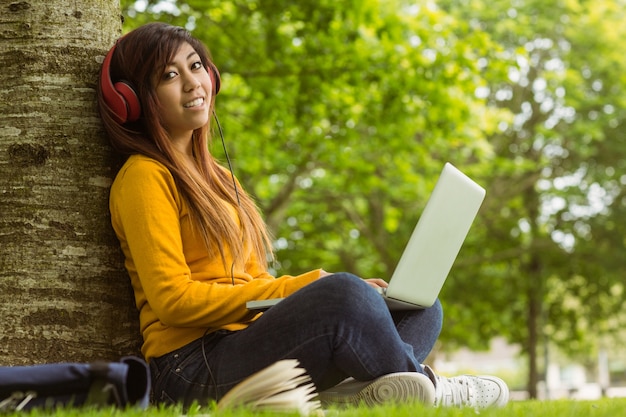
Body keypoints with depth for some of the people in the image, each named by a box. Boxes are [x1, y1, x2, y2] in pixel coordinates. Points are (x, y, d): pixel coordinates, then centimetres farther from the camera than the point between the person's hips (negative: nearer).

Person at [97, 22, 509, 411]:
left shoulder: (216, 177, 23)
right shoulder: (144, 176, -4)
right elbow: (173, 299, -13)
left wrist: (354, 292, 5)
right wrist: (298, 288, -14)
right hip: (192, 369, -9)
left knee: (421, 309, -1)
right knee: (342, 295, -32)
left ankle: (346, 392, -32)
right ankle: (421, 384, -4)